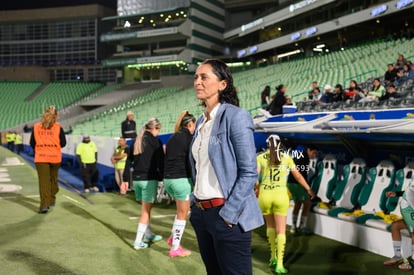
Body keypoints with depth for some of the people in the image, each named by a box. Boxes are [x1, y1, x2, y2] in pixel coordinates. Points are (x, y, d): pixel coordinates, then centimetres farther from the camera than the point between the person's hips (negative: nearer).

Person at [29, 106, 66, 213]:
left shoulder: (36, 127, -2)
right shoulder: (58, 128, -6)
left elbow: (32, 143, 2)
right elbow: (63, 143, -3)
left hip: (40, 157, -1)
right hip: (55, 157, 1)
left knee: (43, 181, -2)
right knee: (53, 179, 20)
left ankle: (44, 204, -11)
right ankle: (52, 199, 33)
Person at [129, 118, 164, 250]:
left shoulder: (137, 141, 11)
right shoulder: (155, 141, -7)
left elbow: (129, 160, 10)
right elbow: (160, 162, -9)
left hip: (136, 179, 6)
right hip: (149, 178, -6)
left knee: (145, 208, 19)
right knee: (146, 211, 0)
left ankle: (148, 234, 30)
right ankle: (138, 242, -2)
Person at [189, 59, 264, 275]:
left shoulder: (235, 116, -11)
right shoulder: (201, 121, 12)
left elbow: (249, 172, -15)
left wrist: (228, 214, -17)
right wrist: (195, 204, 10)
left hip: (226, 214, -7)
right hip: (201, 213, 8)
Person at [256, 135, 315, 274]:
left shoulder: (260, 157, 2)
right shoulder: (286, 158, 4)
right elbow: (298, 176, 11)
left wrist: (257, 188, 13)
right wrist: (309, 189, 24)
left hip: (264, 195, 1)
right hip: (280, 195, -1)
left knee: (270, 225, 24)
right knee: (281, 230, 3)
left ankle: (273, 256, 24)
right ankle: (279, 264, -4)